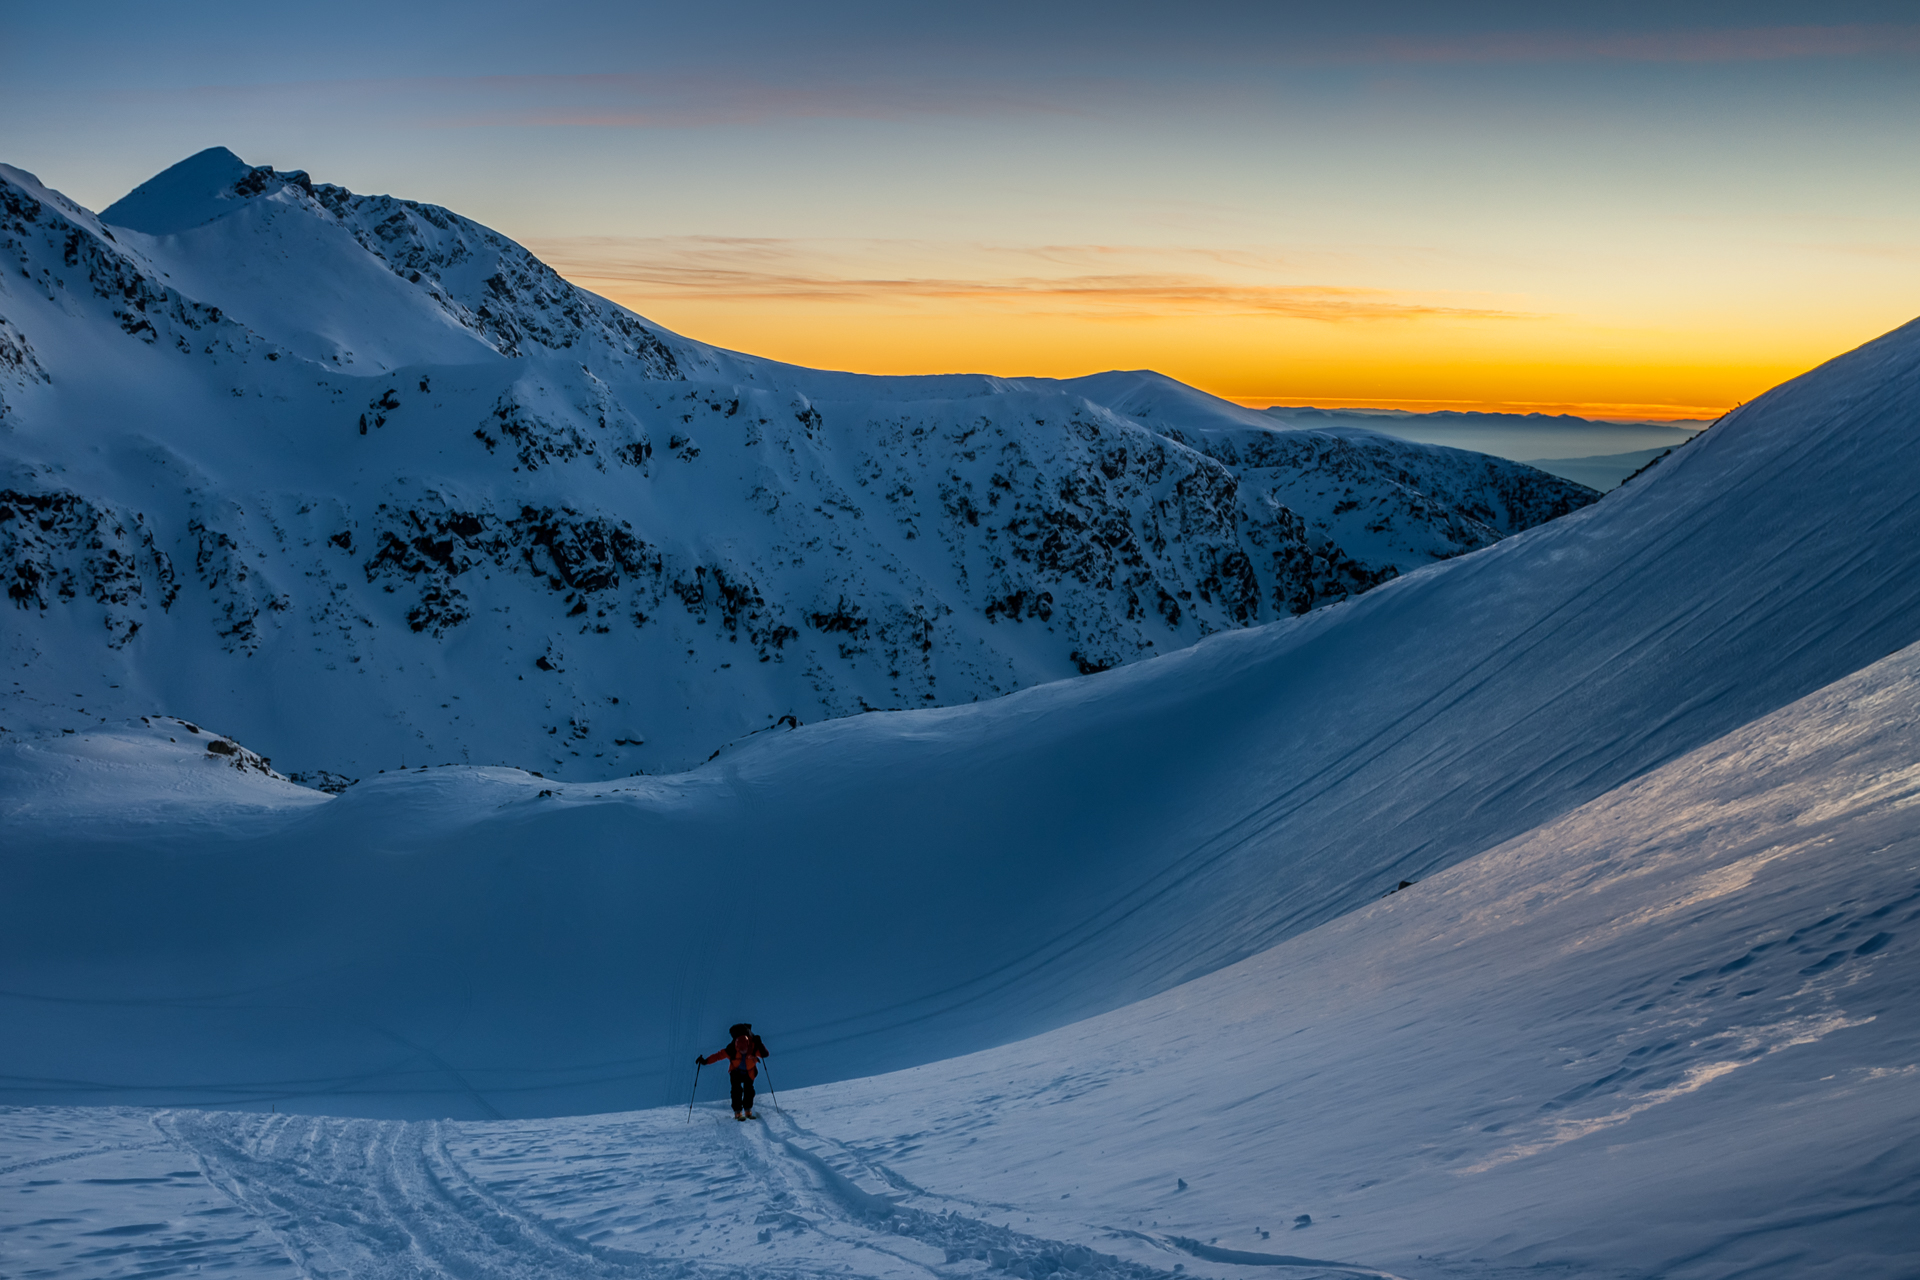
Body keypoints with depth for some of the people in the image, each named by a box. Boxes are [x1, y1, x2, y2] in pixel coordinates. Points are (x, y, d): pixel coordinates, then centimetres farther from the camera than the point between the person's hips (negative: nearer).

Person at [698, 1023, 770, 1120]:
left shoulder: (754, 1047, -29)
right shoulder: (732, 1049, -31)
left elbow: (765, 1054, -32)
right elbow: (719, 1055, -26)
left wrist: (760, 1045, -47)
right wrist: (705, 1061, -33)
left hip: (749, 1072, 1)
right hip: (736, 1072, -1)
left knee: (749, 1090, -4)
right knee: (737, 1090, -13)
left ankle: (748, 1111, 10)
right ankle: (738, 1112, -7)